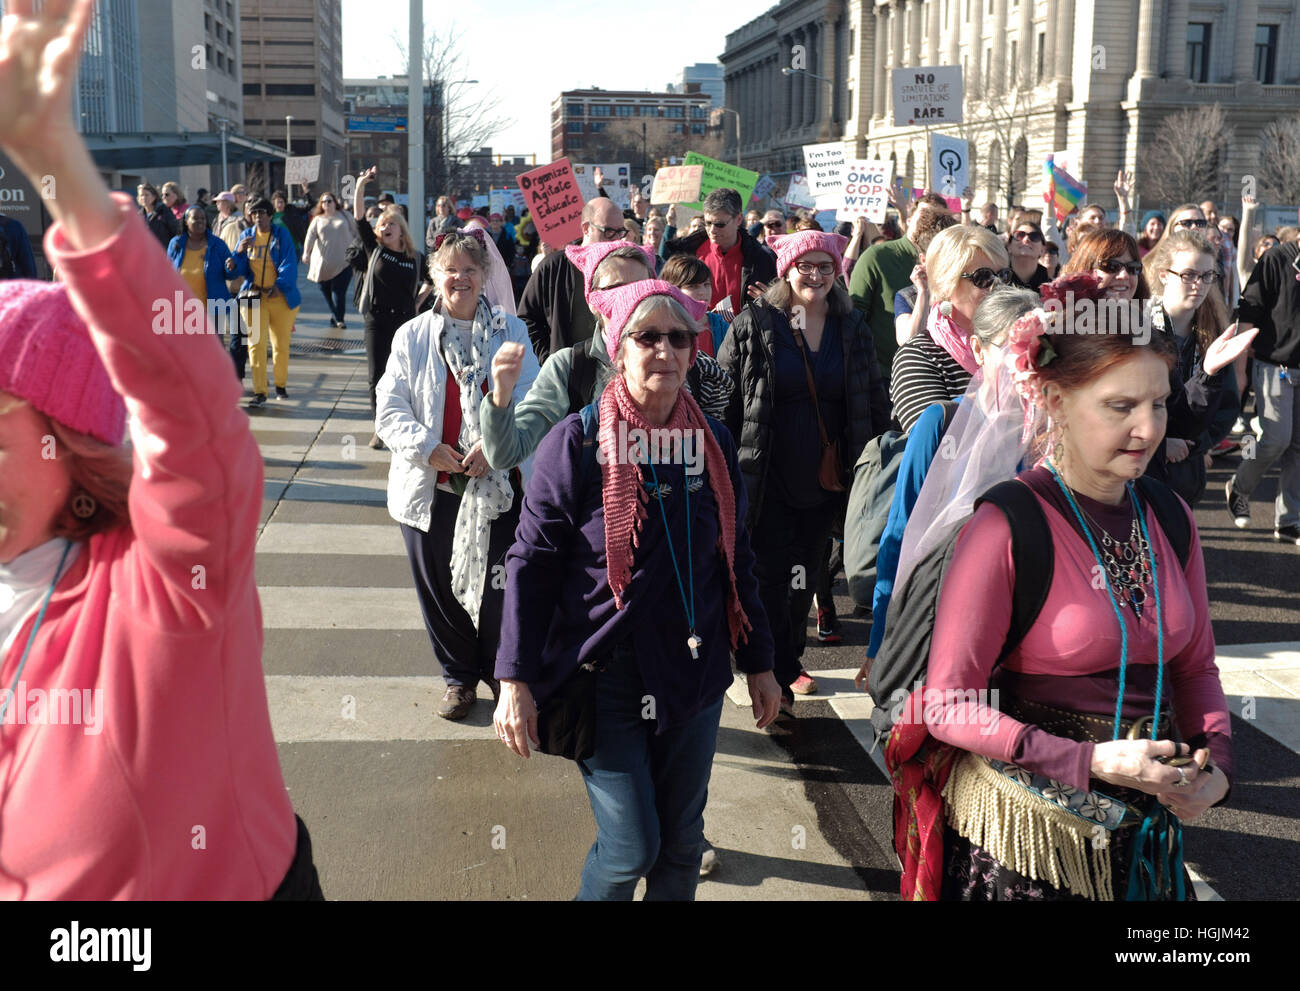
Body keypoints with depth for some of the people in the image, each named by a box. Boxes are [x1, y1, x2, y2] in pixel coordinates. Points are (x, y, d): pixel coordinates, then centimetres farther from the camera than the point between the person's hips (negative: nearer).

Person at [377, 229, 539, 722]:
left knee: (497, 586, 2)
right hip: (429, 486, 2)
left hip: (495, 483, -1)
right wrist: (426, 446, -14)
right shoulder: (412, 335, 6)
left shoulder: (510, 331, 4)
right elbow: (389, 409, 2)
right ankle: (459, 677, 29)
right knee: (440, 588, 10)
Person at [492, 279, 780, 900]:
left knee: (683, 841, 12)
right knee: (631, 847, -3)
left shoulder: (713, 442, 3)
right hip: (607, 678, -4)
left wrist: (758, 662, 14)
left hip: (694, 674, 4)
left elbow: (735, 558, 11)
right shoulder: (577, 442, -9)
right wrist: (516, 680, -11)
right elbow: (532, 563, -8)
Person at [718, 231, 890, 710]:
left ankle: (789, 659, 34)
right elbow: (723, 399, -3)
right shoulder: (753, 325, -5)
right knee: (772, 576, -2)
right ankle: (779, 678, 9)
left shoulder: (852, 328, 7)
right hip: (770, 477, -4)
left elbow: (874, 404, 14)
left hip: (826, 479, 4)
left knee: (806, 576, 15)